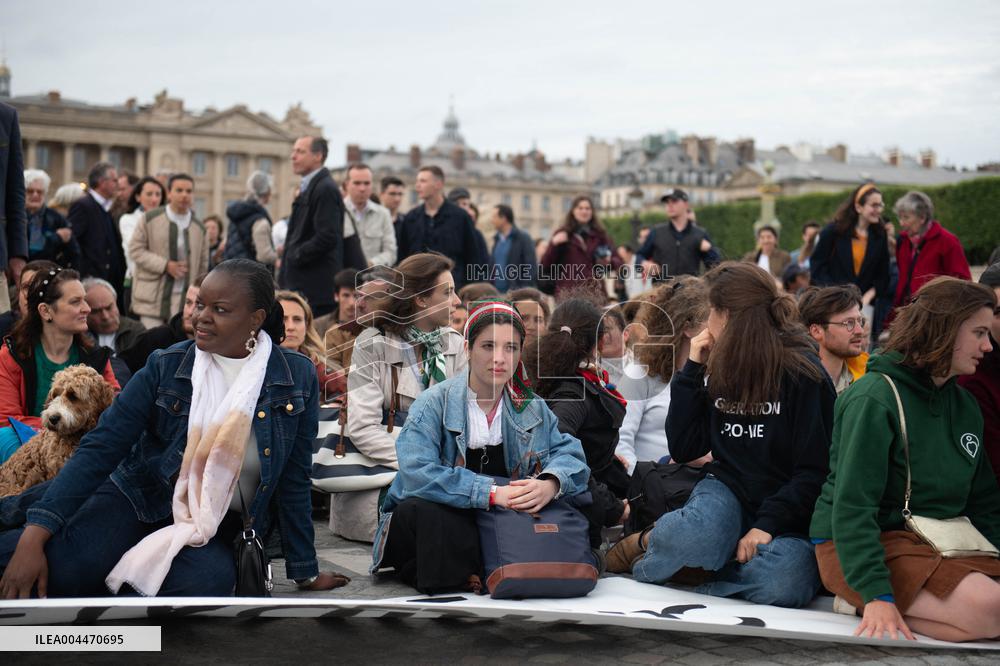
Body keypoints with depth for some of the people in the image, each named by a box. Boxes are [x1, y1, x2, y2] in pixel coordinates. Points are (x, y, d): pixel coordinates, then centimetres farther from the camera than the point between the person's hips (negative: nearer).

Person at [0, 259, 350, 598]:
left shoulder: (298, 377, -6)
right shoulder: (167, 366, -6)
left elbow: (293, 480, 1)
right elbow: (102, 446, -11)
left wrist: (305, 571, 6)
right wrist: (34, 536, -22)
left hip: (217, 528, 1)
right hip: (139, 500, -1)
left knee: (209, 583, -34)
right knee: (61, 569, -30)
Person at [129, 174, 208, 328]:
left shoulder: (199, 227, 9)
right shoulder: (150, 219, 1)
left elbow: (203, 264, 14)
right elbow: (135, 250, -2)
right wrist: (165, 265, -13)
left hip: (185, 299, 2)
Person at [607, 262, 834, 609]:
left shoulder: (802, 373, -8)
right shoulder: (717, 369, 7)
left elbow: (815, 470, -10)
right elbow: (683, 449, 2)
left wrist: (768, 524, -20)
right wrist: (692, 371, -1)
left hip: (787, 512, -2)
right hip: (728, 491, 2)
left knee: (784, 584, -36)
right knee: (697, 534, -37)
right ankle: (649, 539, -5)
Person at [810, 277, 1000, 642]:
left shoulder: (964, 405, 12)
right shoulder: (874, 398, -14)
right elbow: (851, 505, -20)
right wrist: (876, 595, -28)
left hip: (938, 543, 8)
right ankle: (865, 605, -11)